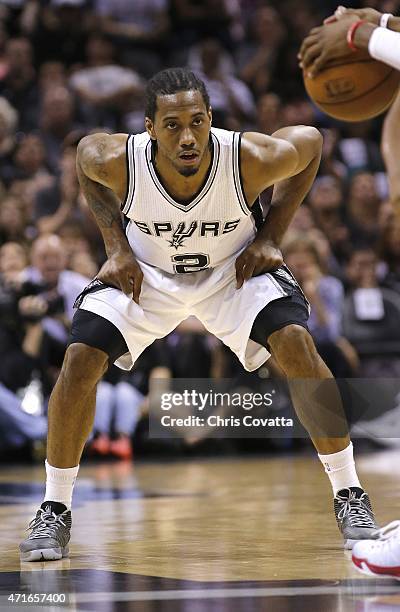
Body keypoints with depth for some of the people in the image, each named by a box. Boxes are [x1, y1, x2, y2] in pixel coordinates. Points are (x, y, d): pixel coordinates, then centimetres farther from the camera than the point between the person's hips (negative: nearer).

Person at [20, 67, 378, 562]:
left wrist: (270, 236, -13)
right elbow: (85, 155, -4)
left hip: (236, 267, -1)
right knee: (80, 360, -15)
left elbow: (311, 142, -11)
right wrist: (116, 247, -9)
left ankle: (349, 496, -8)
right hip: (145, 271, 1)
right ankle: (54, 512, 2)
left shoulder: (252, 158, -34)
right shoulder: (116, 161, -31)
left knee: (296, 345, -23)